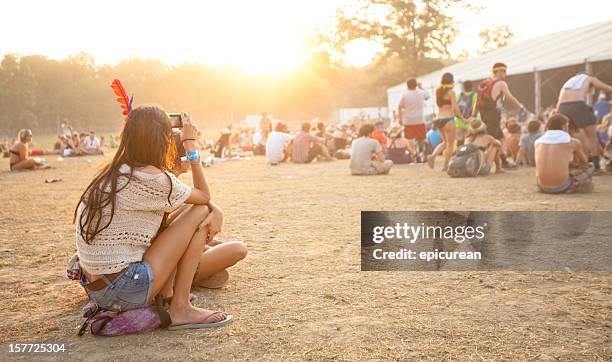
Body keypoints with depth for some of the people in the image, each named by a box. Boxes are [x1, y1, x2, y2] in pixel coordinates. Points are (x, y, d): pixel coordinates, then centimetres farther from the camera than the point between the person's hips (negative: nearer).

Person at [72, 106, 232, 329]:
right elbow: (204, 195, 2)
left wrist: (214, 211, 0)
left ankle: (164, 297, 11)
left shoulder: (110, 173, 9)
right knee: (200, 212, -2)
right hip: (125, 291, -8)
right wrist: (190, 143, 5)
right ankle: (180, 310, 0)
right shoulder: (152, 179, -18)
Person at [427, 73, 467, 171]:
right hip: (448, 119, -7)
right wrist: (462, 118, 0)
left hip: (439, 119, 7)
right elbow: (455, 108, -10)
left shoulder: (438, 91, 10)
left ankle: (433, 156, -2)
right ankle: (445, 166, 5)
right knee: (450, 144, 5)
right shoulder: (451, 92, -9)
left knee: (445, 142, 20)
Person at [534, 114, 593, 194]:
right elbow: (584, 162, 25)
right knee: (589, 166, 21)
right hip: (562, 187, -4)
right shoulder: (574, 142, 4)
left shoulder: (538, 142, 12)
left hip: (542, 187, 4)